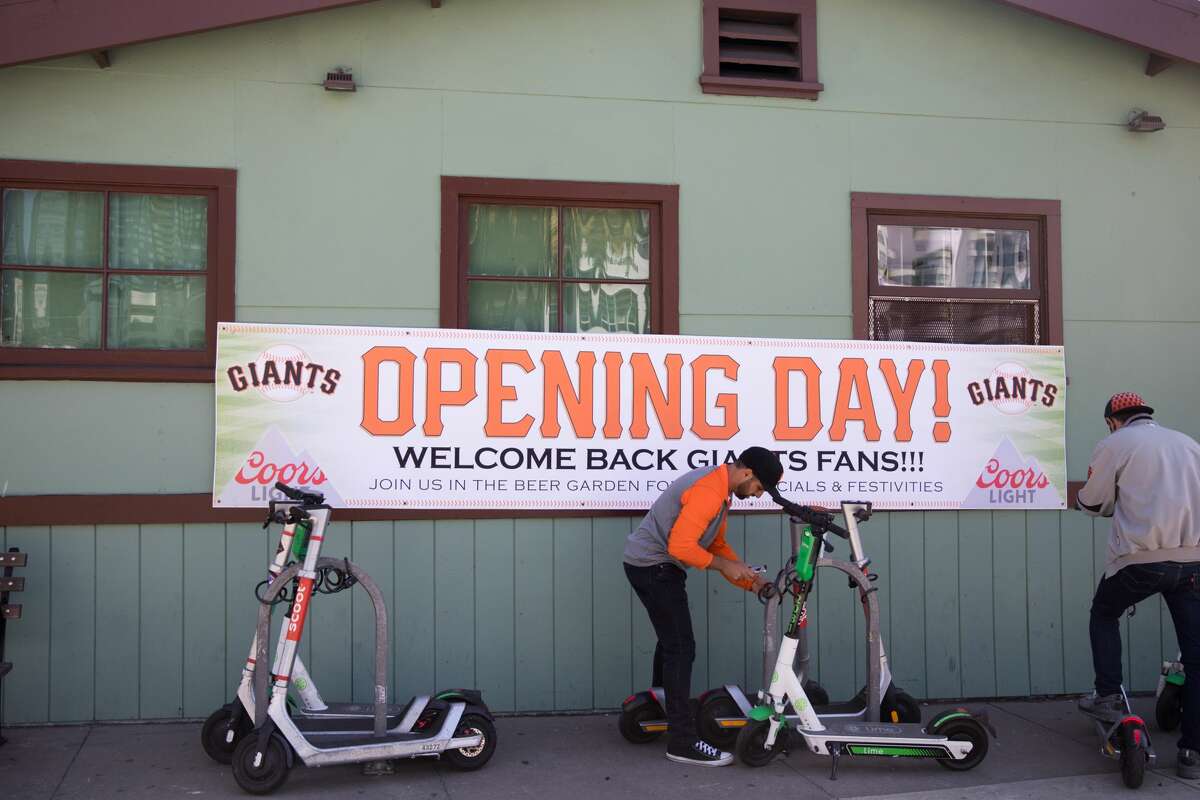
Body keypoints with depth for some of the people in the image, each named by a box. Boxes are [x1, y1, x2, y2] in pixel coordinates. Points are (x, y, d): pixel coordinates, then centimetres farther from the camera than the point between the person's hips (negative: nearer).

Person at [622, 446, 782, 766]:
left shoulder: (720, 488, 10)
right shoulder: (707, 491, -24)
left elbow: (717, 544, 17)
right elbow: (681, 547, -29)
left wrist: (750, 579, 8)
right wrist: (725, 566, -17)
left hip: (651, 565, 11)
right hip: (654, 567, -11)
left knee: (671, 640, 25)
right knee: (681, 648, -10)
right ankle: (683, 742, -8)